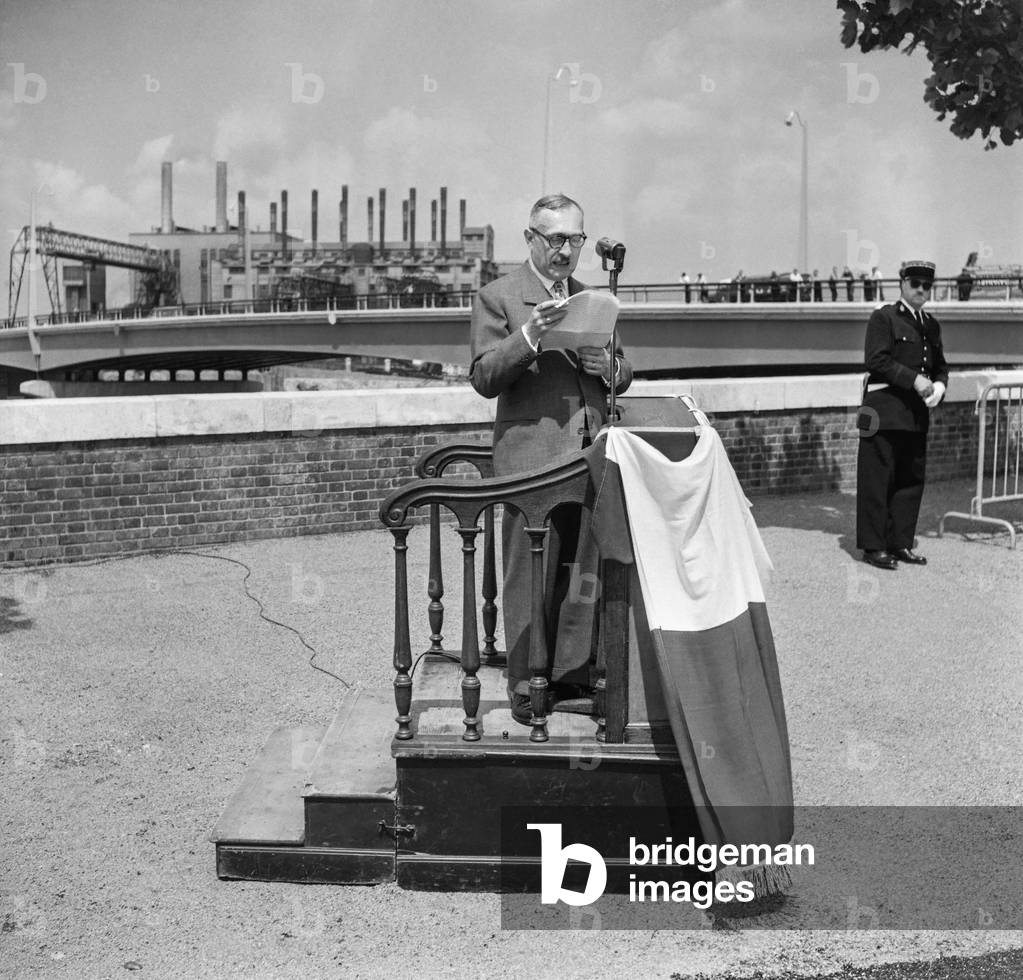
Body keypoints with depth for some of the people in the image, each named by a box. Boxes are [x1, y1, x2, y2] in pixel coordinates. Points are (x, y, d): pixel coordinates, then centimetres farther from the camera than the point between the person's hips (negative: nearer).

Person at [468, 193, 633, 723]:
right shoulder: (497, 297, 1)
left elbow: (623, 375, 21)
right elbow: (483, 378, -7)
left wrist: (607, 365, -3)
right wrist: (528, 337, -22)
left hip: (591, 455, 5)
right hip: (531, 455, -5)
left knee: (584, 574, 8)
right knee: (530, 579, -1)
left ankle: (573, 673, 19)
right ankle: (525, 685, 10)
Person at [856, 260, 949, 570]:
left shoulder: (931, 324, 18)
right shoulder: (883, 317, -4)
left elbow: (940, 364, 22)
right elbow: (876, 359, -14)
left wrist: (938, 385, 0)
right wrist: (914, 380, -18)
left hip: (917, 413, 7)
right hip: (885, 410, -7)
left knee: (912, 479, 8)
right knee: (877, 478, -3)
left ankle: (901, 543, 17)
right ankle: (873, 547, 3)